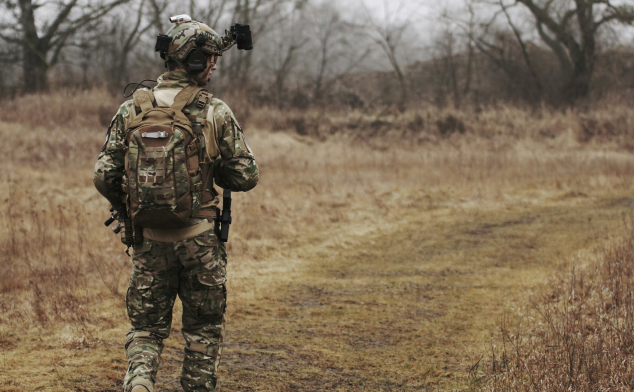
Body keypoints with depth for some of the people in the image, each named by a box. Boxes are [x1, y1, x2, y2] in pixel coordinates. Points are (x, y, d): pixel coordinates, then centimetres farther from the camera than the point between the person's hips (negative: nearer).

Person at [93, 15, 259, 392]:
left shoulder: (132, 110, -2)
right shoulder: (216, 112, -8)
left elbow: (104, 176, -1)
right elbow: (246, 176, -5)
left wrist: (128, 210, 17)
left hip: (149, 239, 2)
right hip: (201, 240, -2)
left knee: (146, 327, 13)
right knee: (204, 329, 15)